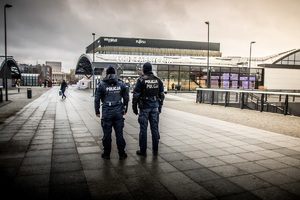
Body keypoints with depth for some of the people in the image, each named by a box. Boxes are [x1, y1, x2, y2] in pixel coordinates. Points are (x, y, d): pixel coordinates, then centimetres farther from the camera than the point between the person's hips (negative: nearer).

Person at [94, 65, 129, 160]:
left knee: (107, 134, 7)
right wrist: (125, 109, 19)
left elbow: (97, 99, -2)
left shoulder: (102, 84, -4)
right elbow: (126, 98, 7)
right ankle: (122, 154, 15)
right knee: (119, 133, 7)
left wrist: (97, 111, 7)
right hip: (118, 113, 2)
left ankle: (106, 154, 16)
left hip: (107, 113, -2)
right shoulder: (121, 84, 2)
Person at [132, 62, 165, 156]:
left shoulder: (141, 80, -8)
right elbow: (161, 95, 9)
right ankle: (155, 150, 16)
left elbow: (136, 95, -9)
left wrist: (134, 107, 0)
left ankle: (143, 151, 8)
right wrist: (160, 106, 17)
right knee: (155, 128, 10)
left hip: (144, 107, -4)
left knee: (143, 129, 2)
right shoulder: (158, 80, 5)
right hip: (155, 107, 4)